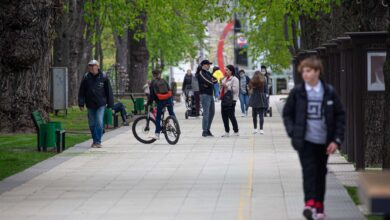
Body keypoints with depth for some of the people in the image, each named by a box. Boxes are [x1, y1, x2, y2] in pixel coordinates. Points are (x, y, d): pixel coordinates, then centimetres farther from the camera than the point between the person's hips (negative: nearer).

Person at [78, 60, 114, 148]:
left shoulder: (103, 77, -4)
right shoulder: (86, 77, -1)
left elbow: (109, 91, 1)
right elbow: (81, 91, 2)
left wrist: (110, 104, 0)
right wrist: (81, 103, -2)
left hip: (101, 104, -2)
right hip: (90, 104, 2)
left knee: (99, 122, -13)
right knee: (92, 124, 9)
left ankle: (98, 141, -6)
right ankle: (95, 140, 24)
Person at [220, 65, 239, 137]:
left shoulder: (234, 79, -8)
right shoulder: (225, 79, 19)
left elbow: (235, 89, -17)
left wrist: (227, 86, -20)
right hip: (224, 99, 9)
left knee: (231, 115, -7)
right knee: (224, 116, 6)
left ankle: (236, 131, 3)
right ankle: (227, 132, 13)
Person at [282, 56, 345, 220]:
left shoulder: (329, 92, 0)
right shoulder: (297, 92, -1)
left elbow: (340, 116, 4)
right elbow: (287, 114, 8)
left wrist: (336, 140, -3)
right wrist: (293, 133, -6)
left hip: (324, 142, 2)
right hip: (305, 140, -1)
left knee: (321, 173, 10)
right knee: (309, 170, -15)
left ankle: (319, 206, 20)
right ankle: (310, 203, -24)